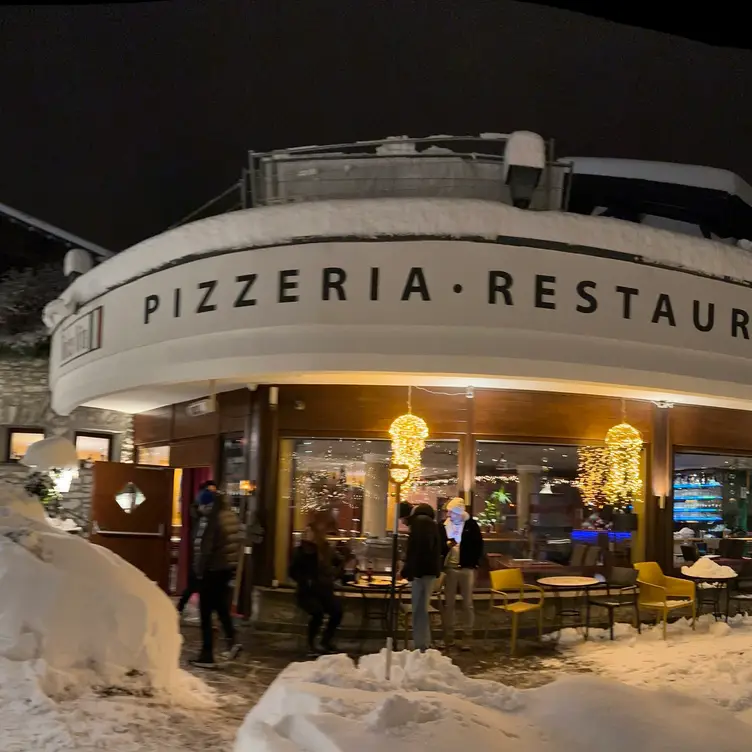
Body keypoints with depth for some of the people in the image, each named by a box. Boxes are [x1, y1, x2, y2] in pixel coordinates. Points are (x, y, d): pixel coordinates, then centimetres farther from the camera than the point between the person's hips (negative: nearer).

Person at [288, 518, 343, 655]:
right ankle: (311, 643, -6)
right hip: (307, 592, -4)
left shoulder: (328, 549, 6)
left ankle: (327, 640, 3)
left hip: (325, 590, 4)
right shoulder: (302, 550, -5)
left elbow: (338, 563, 24)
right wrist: (305, 581, -20)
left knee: (337, 610, -22)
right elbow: (293, 572, -9)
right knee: (318, 611, -31)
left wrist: (333, 575, 7)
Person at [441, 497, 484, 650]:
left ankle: (467, 638, 10)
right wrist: (446, 545, -13)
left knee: (468, 604, 4)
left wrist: (474, 564, -7)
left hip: (467, 569, -3)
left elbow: (478, 546, -1)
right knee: (449, 604, 8)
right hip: (450, 569, 3)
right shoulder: (444, 525, 1)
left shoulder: (471, 525, -5)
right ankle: (448, 637, 16)